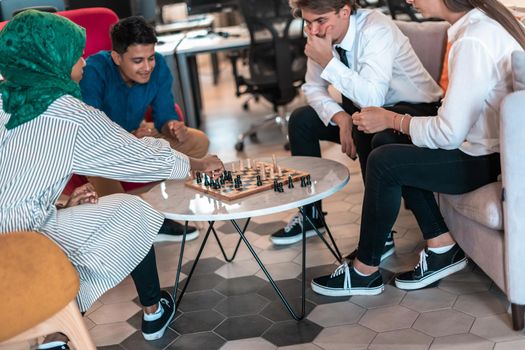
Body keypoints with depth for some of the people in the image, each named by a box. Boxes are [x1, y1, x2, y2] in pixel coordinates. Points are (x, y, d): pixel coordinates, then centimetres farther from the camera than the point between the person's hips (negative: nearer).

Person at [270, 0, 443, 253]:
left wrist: (329, 62, -35)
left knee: (368, 132, -37)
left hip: (413, 109, -7)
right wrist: (340, 117, -18)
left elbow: (372, 98, -37)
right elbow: (313, 88, 1)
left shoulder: (376, 29, -27)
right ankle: (310, 214, 12)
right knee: (301, 119, -2)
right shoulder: (321, 33, -7)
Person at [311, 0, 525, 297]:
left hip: (491, 159, -9)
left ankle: (366, 272, 4)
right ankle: (442, 249, 13)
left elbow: (449, 134, -23)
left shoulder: (473, 40, -25)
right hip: (492, 142, 9)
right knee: (401, 154, 12)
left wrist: (392, 120, -10)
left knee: (384, 162, -11)